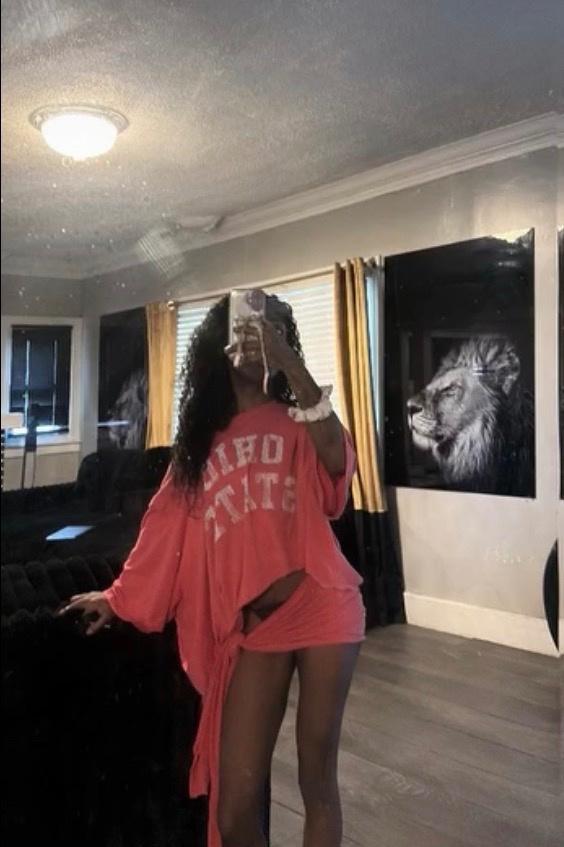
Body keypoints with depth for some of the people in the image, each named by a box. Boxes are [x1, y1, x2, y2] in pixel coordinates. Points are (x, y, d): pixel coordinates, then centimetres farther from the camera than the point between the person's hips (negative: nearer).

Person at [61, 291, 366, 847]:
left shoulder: (296, 421, 3)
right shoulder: (203, 437, 13)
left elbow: (337, 458, -20)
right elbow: (169, 525, 17)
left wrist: (285, 359, -22)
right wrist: (119, 596, 21)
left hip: (321, 606, -3)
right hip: (252, 625, 3)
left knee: (317, 778, 9)